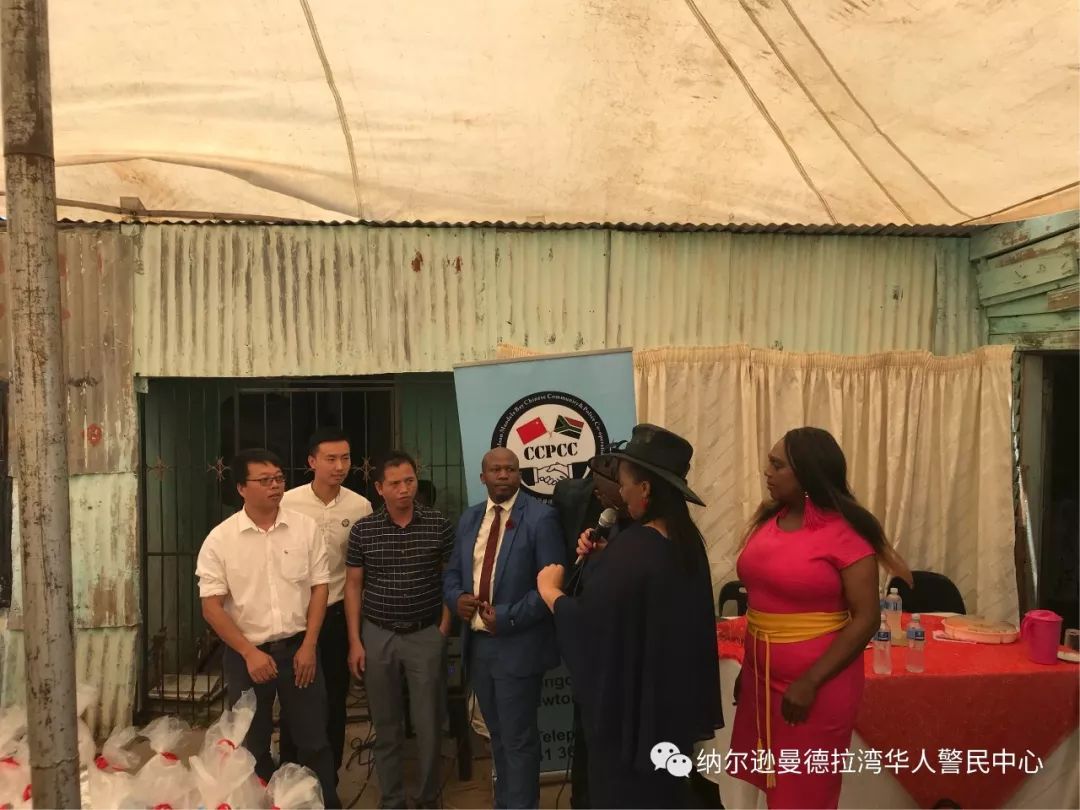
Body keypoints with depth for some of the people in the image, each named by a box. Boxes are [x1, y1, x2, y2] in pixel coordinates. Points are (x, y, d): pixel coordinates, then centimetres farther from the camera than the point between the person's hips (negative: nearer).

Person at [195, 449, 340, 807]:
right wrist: (250, 653, -13)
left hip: (298, 647, 1)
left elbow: (319, 586, 0)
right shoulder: (220, 539, -7)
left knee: (313, 738, 11)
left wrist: (309, 645, -5)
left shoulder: (305, 527, -3)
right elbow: (211, 606, -7)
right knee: (252, 745, 14)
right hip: (247, 653, -1)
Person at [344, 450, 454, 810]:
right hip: (378, 635, 1)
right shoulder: (362, 530, -3)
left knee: (429, 724, 7)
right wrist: (354, 641, -1)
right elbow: (353, 585, 2)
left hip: (426, 635, -1)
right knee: (386, 725, 11)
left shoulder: (439, 526, -6)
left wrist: (444, 630, -3)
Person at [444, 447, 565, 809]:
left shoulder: (540, 517, -10)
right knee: (498, 735, 21)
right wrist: (457, 597, -7)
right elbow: (452, 573, 15)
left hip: (517, 646, -6)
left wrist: (509, 618, -20)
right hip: (477, 642, 6)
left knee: (518, 739, 6)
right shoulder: (469, 518, 9)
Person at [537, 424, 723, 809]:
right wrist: (602, 558, 5)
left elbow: (587, 622, -26)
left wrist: (549, 590, -9)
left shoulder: (633, 548, -28)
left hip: (631, 699, -8)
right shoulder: (687, 540, 0)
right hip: (674, 694, 8)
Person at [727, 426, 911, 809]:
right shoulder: (768, 520, 4)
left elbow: (866, 618, -16)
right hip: (762, 676, 6)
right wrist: (747, 668, 13)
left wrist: (810, 682, -19)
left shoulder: (845, 532, -16)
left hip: (816, 685, -6)